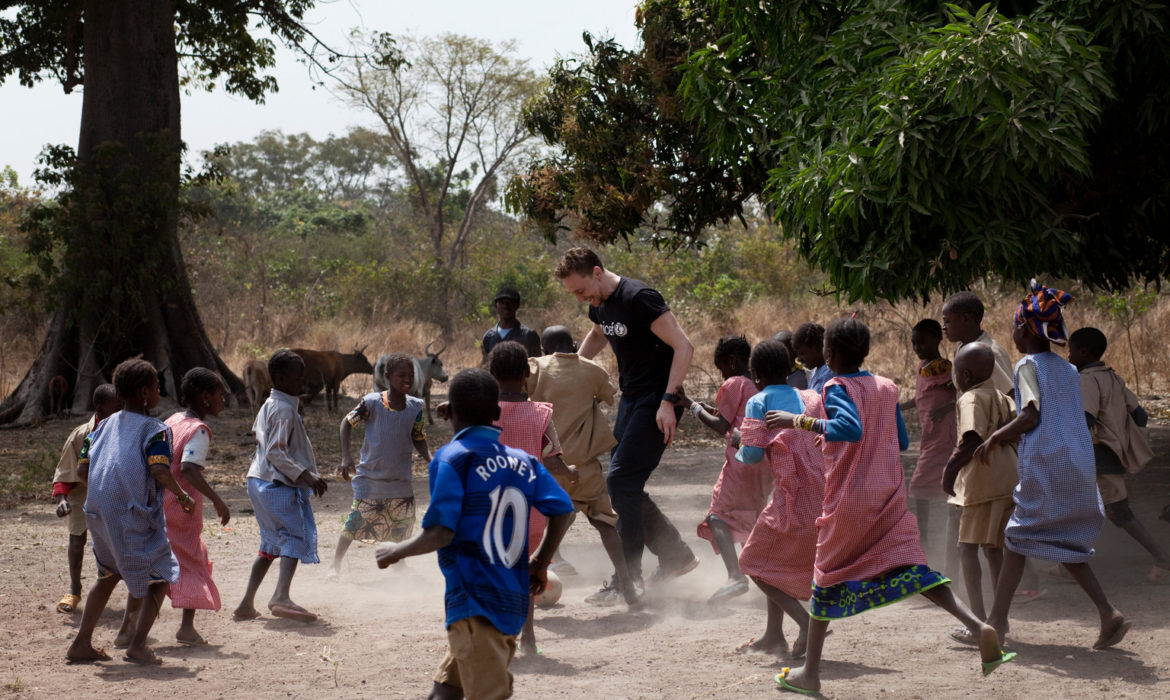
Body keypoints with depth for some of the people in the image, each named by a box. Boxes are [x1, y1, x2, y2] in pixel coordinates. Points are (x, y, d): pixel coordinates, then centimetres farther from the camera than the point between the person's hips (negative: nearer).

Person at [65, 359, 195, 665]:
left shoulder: (104, 426, 14)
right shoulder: (154, 429, -6)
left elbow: (82, 469, 10)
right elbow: (160, 471, -20)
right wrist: (183, 496, -5)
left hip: (98, 511, 7)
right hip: (134, 514, -7)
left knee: (109, 574, 25)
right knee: (158, 577, 3)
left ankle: (82, 643, 23)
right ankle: (137, 644, -12)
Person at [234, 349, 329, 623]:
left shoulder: (268, 405, 14)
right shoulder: (285, 410, -16)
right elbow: (275, 453, -22)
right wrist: (305, 474, -28)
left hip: (260, 482, 10)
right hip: (279, 485, -10)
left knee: (272, 544, 17)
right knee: (297, 536, -15)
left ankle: (247, 603, 16)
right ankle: (281, 597, -33)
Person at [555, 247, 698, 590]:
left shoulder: (638, 298, -21)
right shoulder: (600, 304, 7)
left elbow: (683, 347, -23)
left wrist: (668, 402, -27)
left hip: (657, 403, -9)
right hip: (631, 397, 9)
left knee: (621, 481, -12)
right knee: (623, 484, 9)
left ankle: (627, 579, -6)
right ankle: (676, 555, 21)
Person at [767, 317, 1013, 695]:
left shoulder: (837, 387, -9)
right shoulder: (887, 388, 10)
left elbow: (850, 427, -28)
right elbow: (902, 441, 17)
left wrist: (799, 420, -24)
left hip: (848, 500, -5)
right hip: (889, 497, 5)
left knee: (828, 579, 9)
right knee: (911, 569, 1)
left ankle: (810, 672, 14)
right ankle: (977, 626, -21)